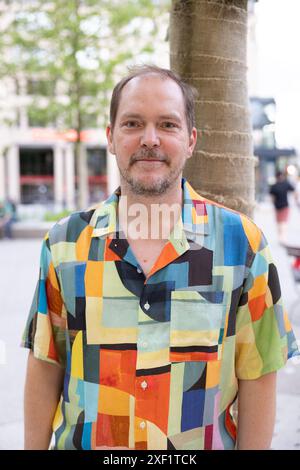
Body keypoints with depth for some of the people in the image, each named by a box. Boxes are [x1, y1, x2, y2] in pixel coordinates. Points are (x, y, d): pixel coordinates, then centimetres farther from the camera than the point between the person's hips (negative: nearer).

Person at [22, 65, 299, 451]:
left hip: (205, 442, 0)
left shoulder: (242, 242, -11)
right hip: (82, 441, 1)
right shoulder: (65, 243, -6)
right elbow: (45, 367, -1)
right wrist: (34, 447, -2)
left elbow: (257, 375, -7)